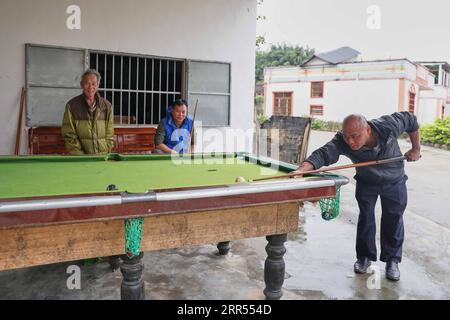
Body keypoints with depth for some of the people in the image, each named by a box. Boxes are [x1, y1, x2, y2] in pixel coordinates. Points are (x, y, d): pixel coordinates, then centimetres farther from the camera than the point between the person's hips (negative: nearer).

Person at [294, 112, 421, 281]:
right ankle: (364, 256, 21)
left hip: (394, 181, 0)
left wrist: (416, 149, -10)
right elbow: (323, 154, -50)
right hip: (366, 182, 0)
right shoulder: (341, 142, -35)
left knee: (393, 220, 5)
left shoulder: (388, 126, -34)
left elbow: (411, 120, -14)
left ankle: (392, 260, 20)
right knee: (365, 218, 3)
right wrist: (302, 169, -68)